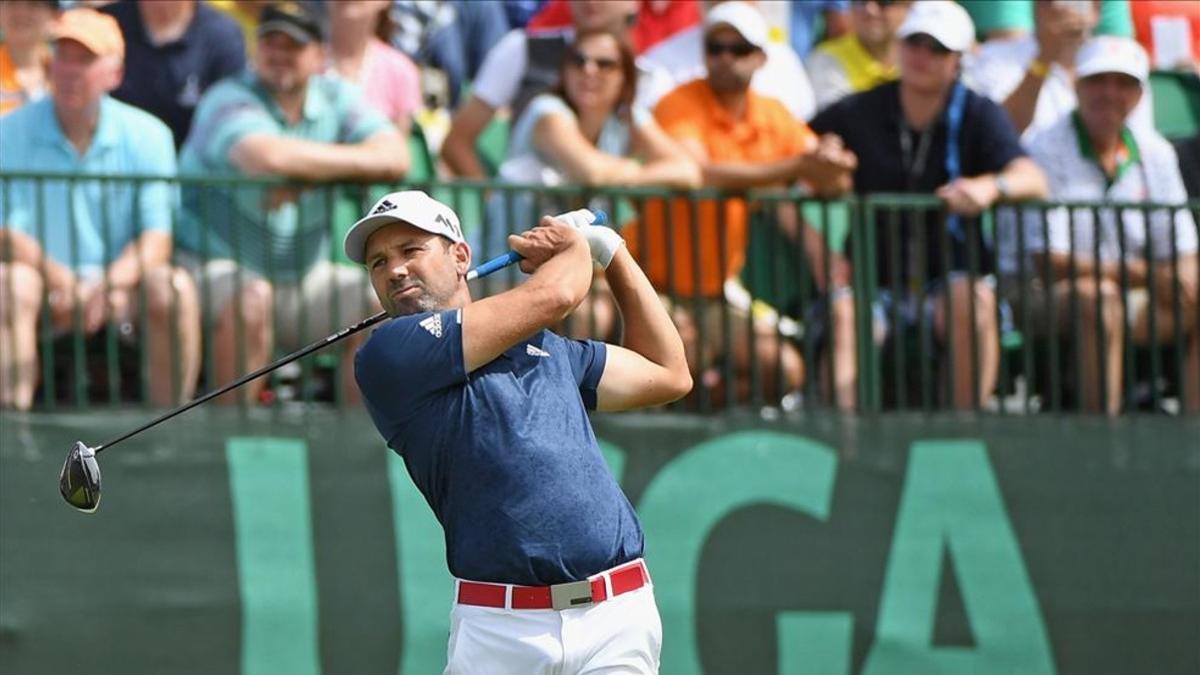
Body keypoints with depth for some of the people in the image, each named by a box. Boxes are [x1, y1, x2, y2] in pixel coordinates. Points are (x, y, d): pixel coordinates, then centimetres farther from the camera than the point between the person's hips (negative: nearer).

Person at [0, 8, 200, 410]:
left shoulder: (147, 135, 3)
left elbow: (156, 240, -5)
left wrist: (106, 287, -24)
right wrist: (66, 284, -25)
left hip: (120, 290, 1)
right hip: (45, 289, -1)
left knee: (174, 289, -28)